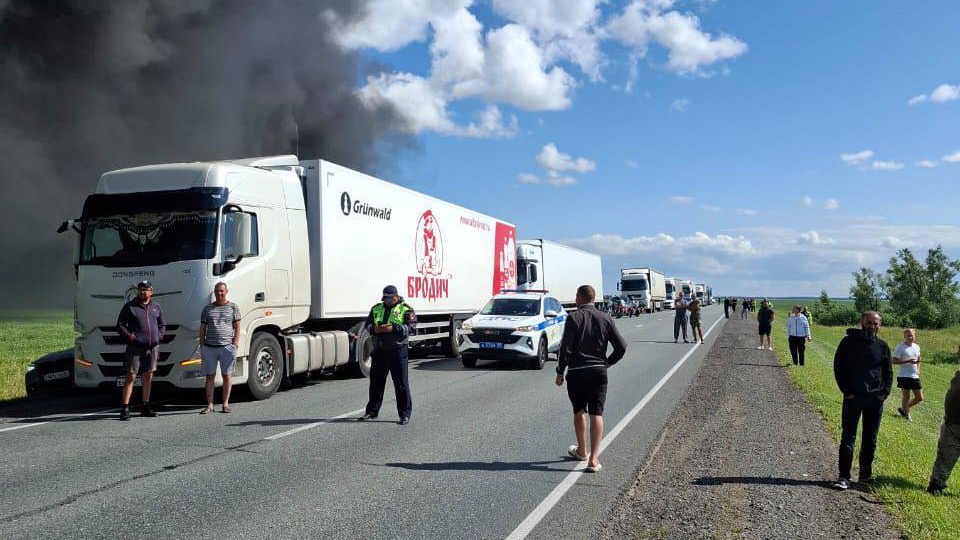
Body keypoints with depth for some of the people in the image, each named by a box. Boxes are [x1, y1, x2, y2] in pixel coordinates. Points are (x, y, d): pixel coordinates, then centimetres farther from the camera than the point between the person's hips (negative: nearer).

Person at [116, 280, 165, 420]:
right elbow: (120, 325, 1)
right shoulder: (130, 306, 2)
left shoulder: (156, 307, 14)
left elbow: (162, 325, 25)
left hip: (152, 347, 4)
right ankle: (124, 408, -6)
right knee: (131, 377, -7)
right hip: (135, 347, -4)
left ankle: (146, 407, 19)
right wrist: (128, 336, -13)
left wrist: (160, 334, 6)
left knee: (148, 377, 10)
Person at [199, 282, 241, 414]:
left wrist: (234, 345, -5)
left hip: (227, 346, -2)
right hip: (209, 347, 2)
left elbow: (237, 328, 3)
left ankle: (226, 404, 9)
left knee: (227, 375, 2)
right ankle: (209, 405, 6)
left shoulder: (233, 307, 5)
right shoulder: (207, 308, 11)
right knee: (210, 376, 2)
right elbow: (202, 329, 12)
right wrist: (201, 347, 5)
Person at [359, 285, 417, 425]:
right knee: (376, 381, 11)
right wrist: (374, 329, -5)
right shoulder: (376, 308, 14)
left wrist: (393, 328, -21)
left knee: (401, 383, -2)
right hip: (380, 350, 5)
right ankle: (372, 411, 24)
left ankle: (405, 414, 5)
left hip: (398, 351, -5)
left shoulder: (405, 309, -1)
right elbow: (368, 324, 18)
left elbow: (411, 328, -11)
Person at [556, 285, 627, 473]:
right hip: (599, 372, 2)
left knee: (579, 412, 16)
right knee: (596, 414, 0)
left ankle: (582, 451, 32)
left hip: (577, 372, -2)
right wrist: (607, 363, 13)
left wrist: (560, 372, -4)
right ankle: (594, 459, -9)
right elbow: (621, 346, 1)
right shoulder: (605, 319, 4)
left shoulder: (574, 318, -7)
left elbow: (565, 347, -12)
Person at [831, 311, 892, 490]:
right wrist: (846, 391, -8)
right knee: (848, 437, -3)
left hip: (876, 399, 3)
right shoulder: (848, 342, -3)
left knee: (870, 439, 11)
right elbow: (838, 368, -1)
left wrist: (885, 392, -1)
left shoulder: (882, 346, 6)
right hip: (853, 398, -3)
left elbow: (889, 372, 13)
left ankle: (866, 474, 22)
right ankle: (844, 477, -1)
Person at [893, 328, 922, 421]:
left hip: (915, 376, 6)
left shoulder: (917, 347, 10)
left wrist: (918, 370, 9)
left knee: (920, 398, 7)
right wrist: (907, 361, -22)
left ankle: (903, 409, 26)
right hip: (904, 376, -6)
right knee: (906, 397, 1)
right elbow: (894, 361, -13)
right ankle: (907, 415, 17)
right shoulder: (900, 347, -10)